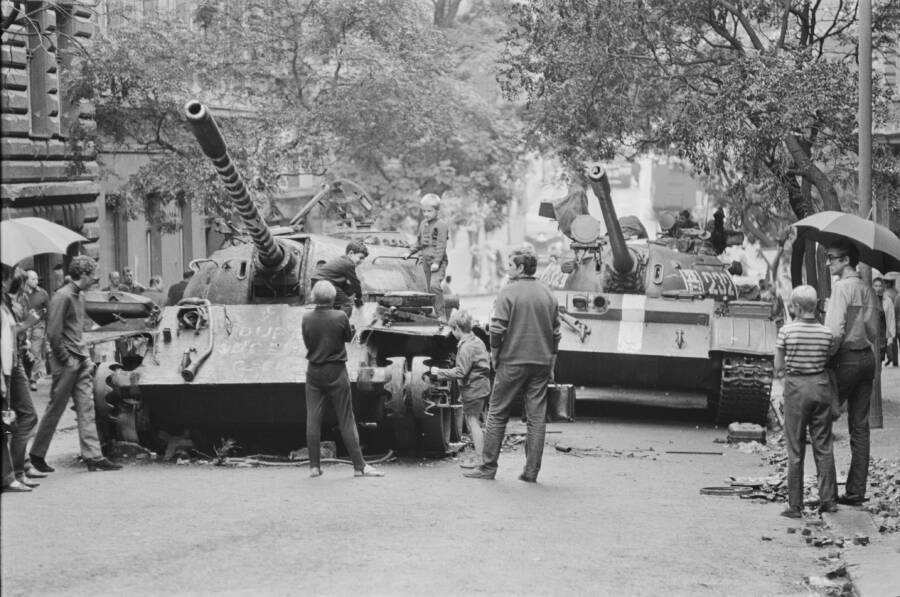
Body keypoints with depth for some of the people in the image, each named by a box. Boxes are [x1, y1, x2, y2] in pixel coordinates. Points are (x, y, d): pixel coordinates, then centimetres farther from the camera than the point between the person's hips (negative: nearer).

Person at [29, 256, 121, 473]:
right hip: (66, 363, -8)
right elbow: (53, 333, -18)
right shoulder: (62, 297, -15)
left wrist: (85, 355, 13)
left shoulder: (80, 296, 14)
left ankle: (93, 456, 2)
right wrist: (65, 359, -15)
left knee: (86, 408, 3)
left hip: (81, 361, 8)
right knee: (55, 409, 1)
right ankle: (37, 454, 14)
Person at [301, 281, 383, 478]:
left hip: (314, 373, 2)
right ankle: (359, 466, 2)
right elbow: (349, 337, 2)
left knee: (313, 419, 7)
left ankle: (314, 466, 6)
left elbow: (307, 343, 3)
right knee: (346, 419, 2)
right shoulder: (340, 316, -13)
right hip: (336, 372, -2)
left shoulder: (306, 319, -7)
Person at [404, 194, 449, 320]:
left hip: (438, 262, -8)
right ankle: (435, 314, 12)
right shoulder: (423, 224, 15)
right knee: (428, 288, 6)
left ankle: (442, 315, -18)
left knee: (434, 285, -22)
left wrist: (437, 262, -21)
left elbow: (441, 245, -15)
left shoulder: (440, 225, -9)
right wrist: (410, 253, 19)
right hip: (426, 261, 8)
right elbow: (419, 242, 27)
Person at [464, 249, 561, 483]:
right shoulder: (548, 294, 9)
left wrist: (495, 355, 0)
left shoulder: (508, 292, -7)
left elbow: (497, 329, -12)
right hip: (542, 363, 4)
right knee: (537, 417, 6)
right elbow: (556, 332, 11)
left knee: (497, 414, 4)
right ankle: (531, 471, 5)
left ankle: (488, 467, 5)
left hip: (513, 361, -4)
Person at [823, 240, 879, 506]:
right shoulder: (868, 290, 16)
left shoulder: (843, 287, -10)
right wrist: (871, 359, 19)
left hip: (846, 359, -8)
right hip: (868, 359, 8)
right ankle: (856, 490, 10)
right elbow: (875, 332, 16)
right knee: (860, 428, 9)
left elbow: (835, 331, -18)